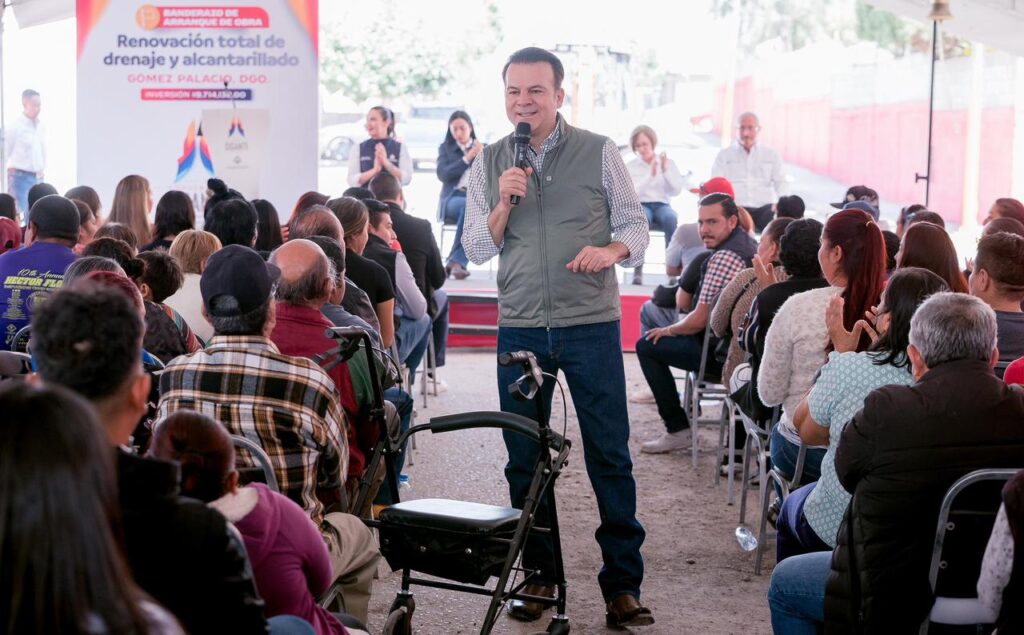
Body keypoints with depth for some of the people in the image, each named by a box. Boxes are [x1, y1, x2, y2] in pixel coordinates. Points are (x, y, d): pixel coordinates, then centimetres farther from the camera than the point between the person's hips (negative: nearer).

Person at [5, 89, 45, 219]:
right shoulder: (15, 127, -9)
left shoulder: (41, 127, 9)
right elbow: (6, 152, -6)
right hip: (20, 177, -6)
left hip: (37, 177, 6)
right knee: (20, 216, -11)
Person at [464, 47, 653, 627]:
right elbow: (477, 250, 7)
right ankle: (538, 573, 21)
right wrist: (503, 202, -10)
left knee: (610, 456, -1)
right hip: (519, 329, 3)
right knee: (524, 459, 8)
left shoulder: (599, 152, 1)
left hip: (592, 324, -2)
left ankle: (623, 582, 6)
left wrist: (612, 250, -17)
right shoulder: (489, 164, 7)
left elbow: (637, 225, 4)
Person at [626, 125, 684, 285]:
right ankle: (638, 269, -39)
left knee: (671, 219, -36)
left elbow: (677, 190, 3)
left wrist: (666, 171, -10)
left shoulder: (668, 162, 11)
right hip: (640, 206, -1)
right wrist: (650, 175, -15)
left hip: (662, 205, 1)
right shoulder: (630, 167, 8)